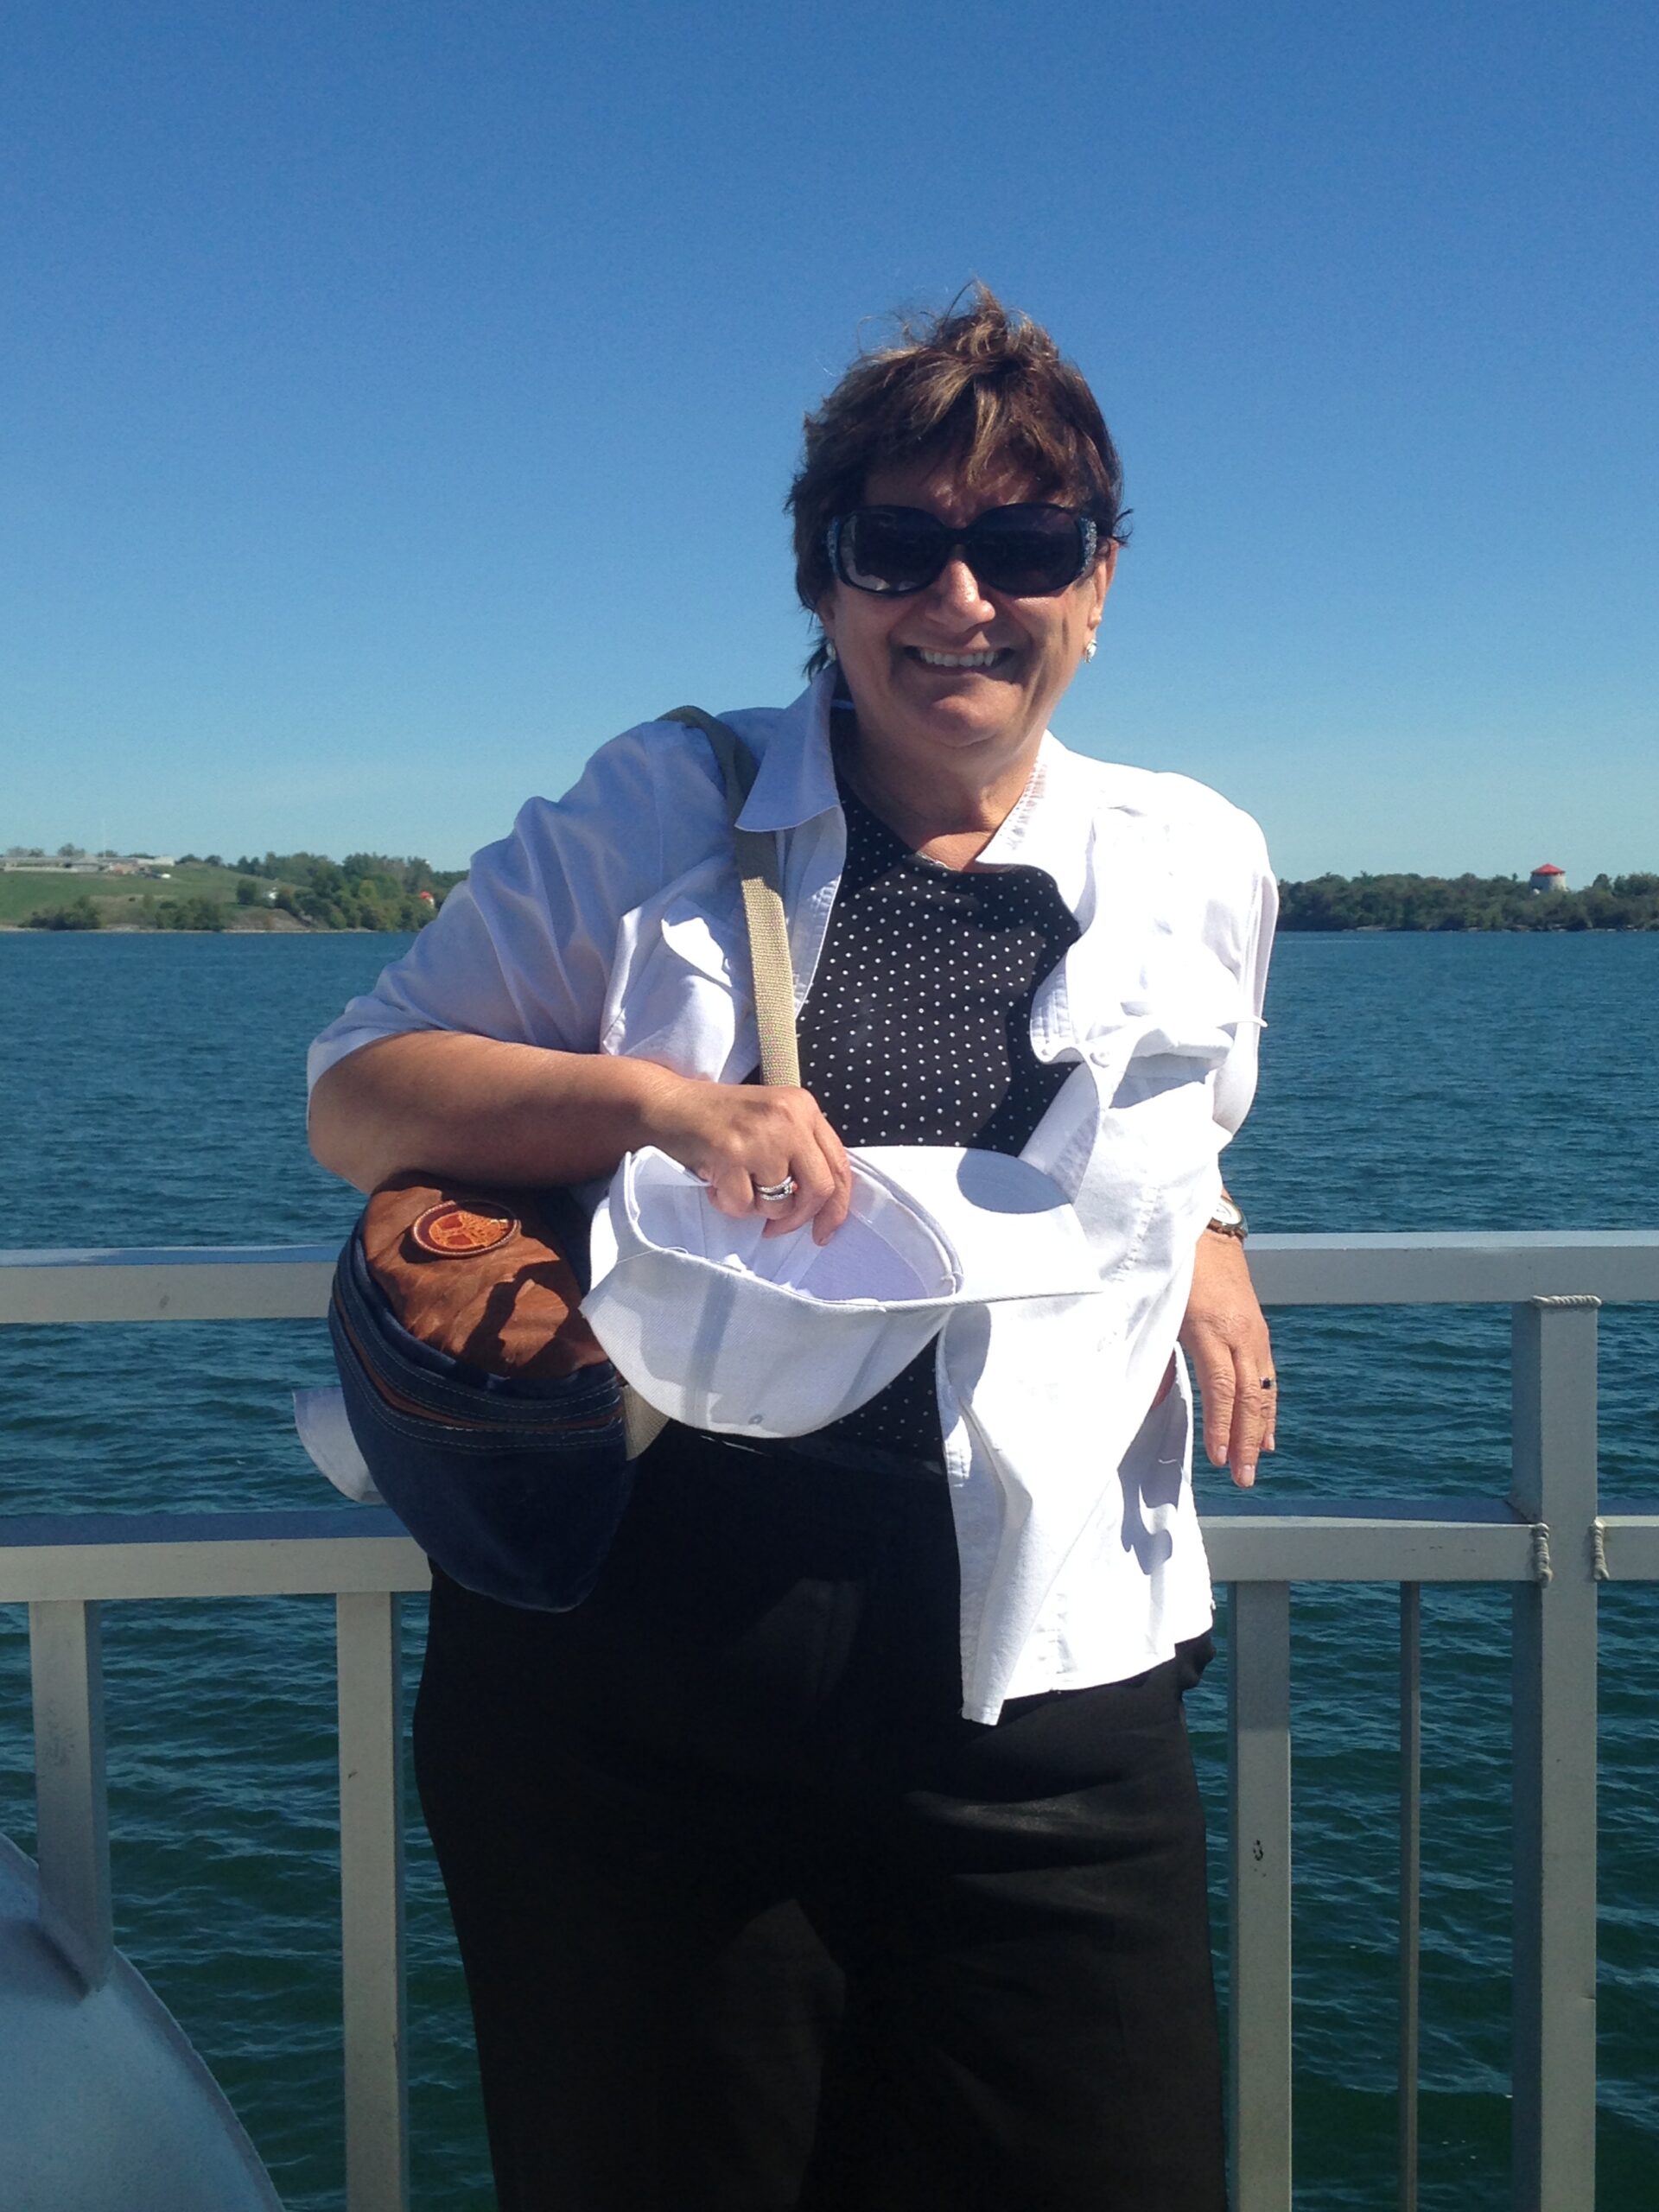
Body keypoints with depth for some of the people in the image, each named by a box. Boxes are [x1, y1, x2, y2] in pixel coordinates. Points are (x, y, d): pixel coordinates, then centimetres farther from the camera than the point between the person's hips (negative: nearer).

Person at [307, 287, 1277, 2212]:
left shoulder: (1198, 871, 8)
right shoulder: (657, 812, 1)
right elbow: (353, 1100, 0)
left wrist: (1203, 1230, 5)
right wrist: (655, 1096, -18)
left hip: (1036, 1718, 2)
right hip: (632, 1708, -1)